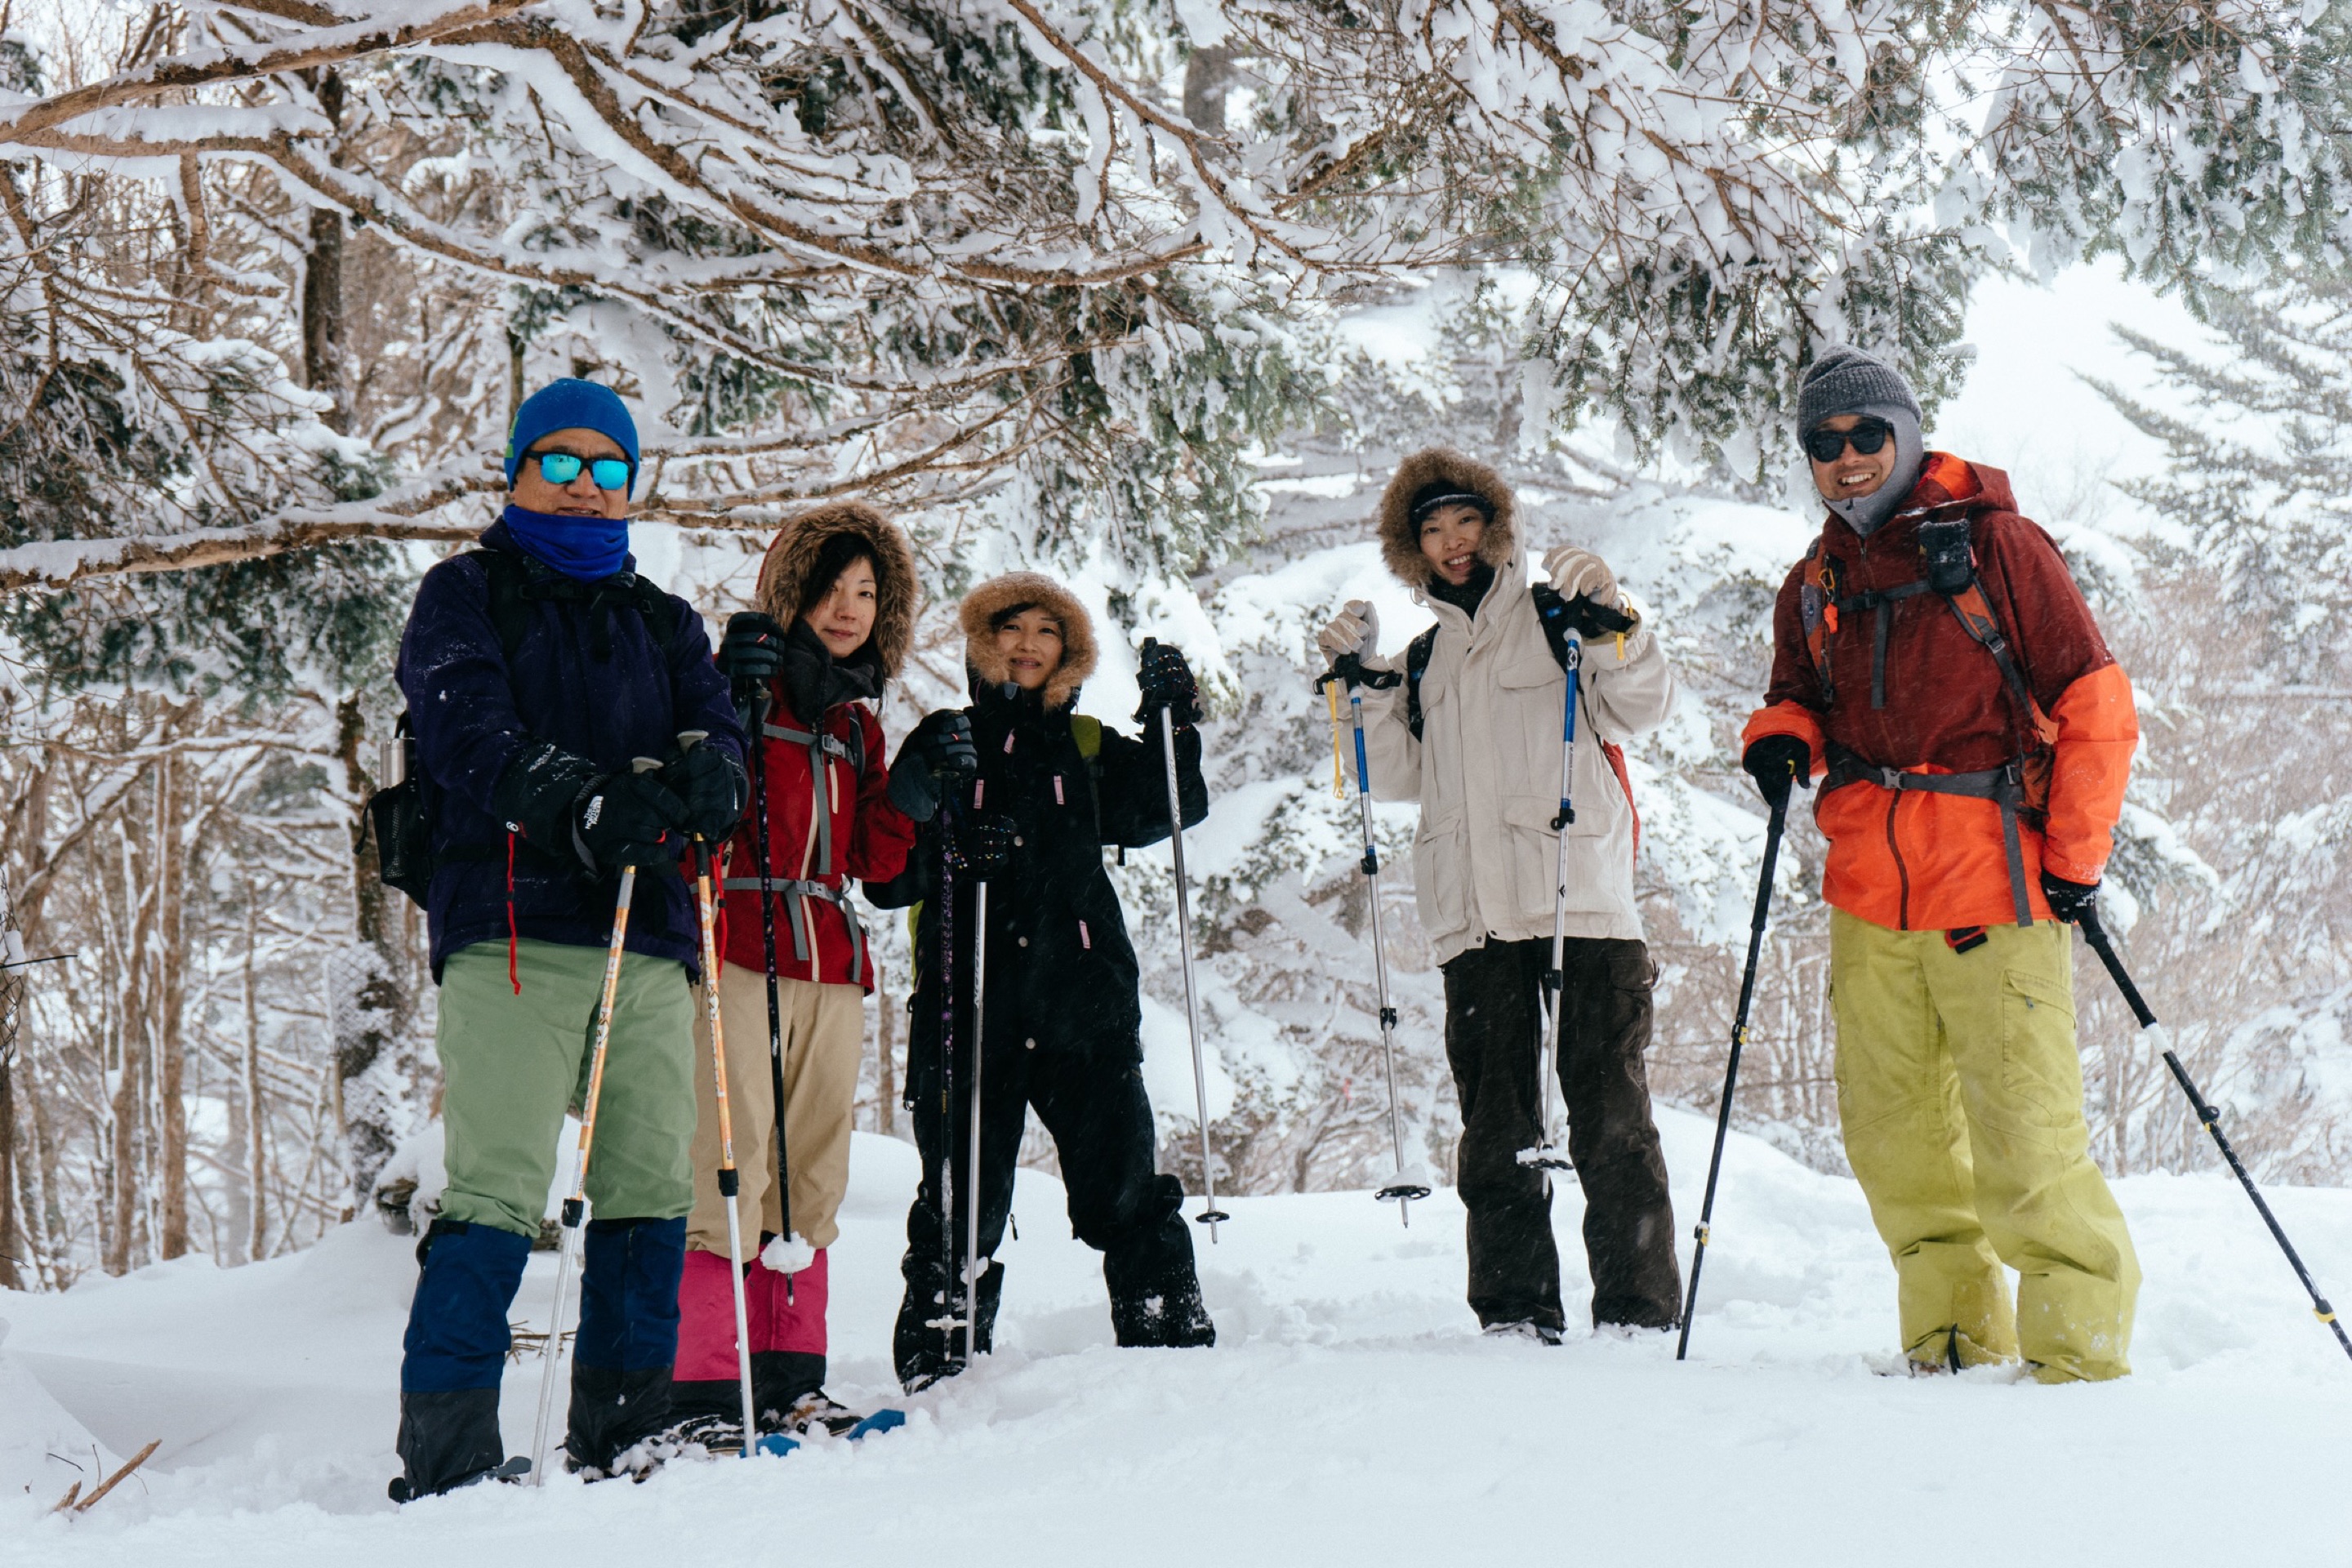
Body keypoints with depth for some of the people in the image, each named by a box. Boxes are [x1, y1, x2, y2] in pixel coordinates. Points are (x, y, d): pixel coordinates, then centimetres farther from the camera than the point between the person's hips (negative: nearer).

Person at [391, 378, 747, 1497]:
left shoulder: (663, 623, 25)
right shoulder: (465, 597, 11)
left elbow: (718, 735, 8)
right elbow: (472, 739, -7)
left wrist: (700, 777, -17)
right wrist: (586, 801, -25)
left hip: (648, 939, 5)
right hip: (510, 926, -5)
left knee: (652, 1192, 2)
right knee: (497, 1195, -12)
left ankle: (626, 1439, 12)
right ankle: (445, 1461, -9)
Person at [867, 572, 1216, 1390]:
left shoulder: (1088, 748, 17)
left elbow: (1168, 808, 3)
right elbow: (885, 877, 4)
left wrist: (1173, 723, -11)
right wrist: (952, 852, -15)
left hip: (1087, 1002, 1)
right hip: (969, 1006, -1)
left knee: (1123, 1187, -1)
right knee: (965, 1200, -2)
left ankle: (1174, 1339, 6)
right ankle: (939, 1368, 7)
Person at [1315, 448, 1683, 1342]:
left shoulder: (1552, 614, 9)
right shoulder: (1427, 654, 21)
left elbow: (1645, 706, -3)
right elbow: (1403, 779, 15)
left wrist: (1607, 621, -16)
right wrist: (1367, 685, 6)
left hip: (1583, 902, -4)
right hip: (1475, 916, 5)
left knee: (1610, 1116, -5)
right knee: (1494, 1125, 4)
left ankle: (1640, 1312, -3)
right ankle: (1516, 1314, 9)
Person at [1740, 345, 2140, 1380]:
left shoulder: (1994, 545, -1)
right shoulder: (1812, 587, 14)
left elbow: (2096, 706, -2)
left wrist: (2075, 859, -7)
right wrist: (1781, 736, 2)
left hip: (1993, 887, -5)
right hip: (1868, 897, 6)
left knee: (2025, 1138, -9)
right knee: (1892, 1135, 7)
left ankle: (2080, 1348, 3)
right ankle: (1955, 1343, 20)